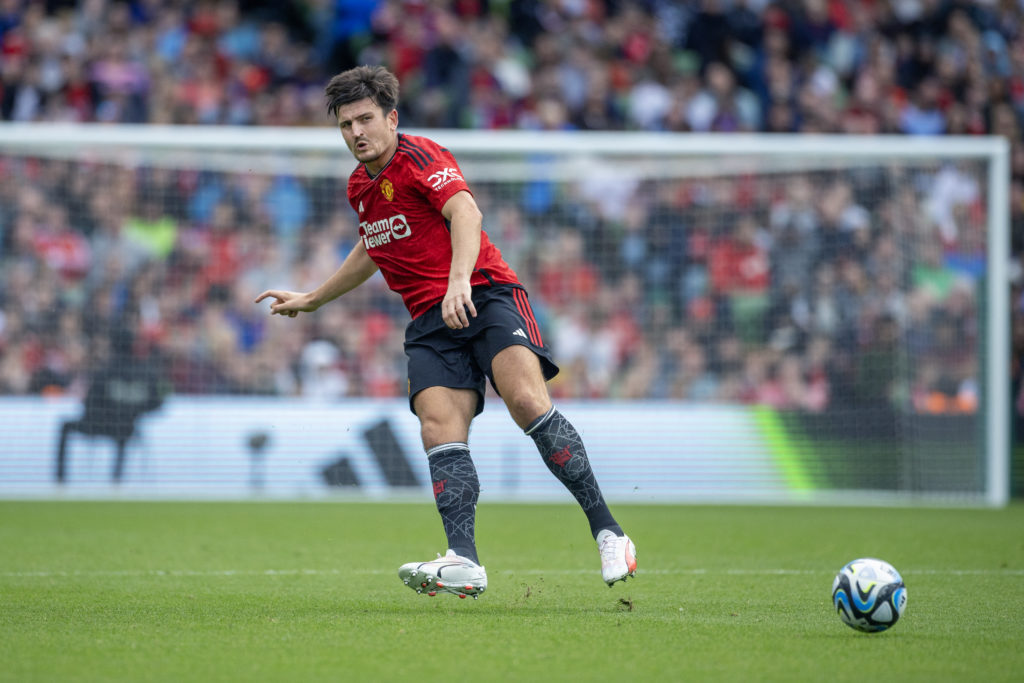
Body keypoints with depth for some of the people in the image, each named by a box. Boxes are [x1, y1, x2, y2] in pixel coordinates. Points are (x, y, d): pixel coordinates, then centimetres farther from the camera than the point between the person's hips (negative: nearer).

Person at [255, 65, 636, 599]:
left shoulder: (419, 155, -5)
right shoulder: (360, 186, 20)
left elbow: (465, 212, -23)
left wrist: (459, 281, -39)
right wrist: (311, 299, 47)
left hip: (485, 293, -6)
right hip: (431, 323, 6)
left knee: (527, 402, -28)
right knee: (439, 430, -18)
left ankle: (606, 531, -22)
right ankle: (463, 562, -34)